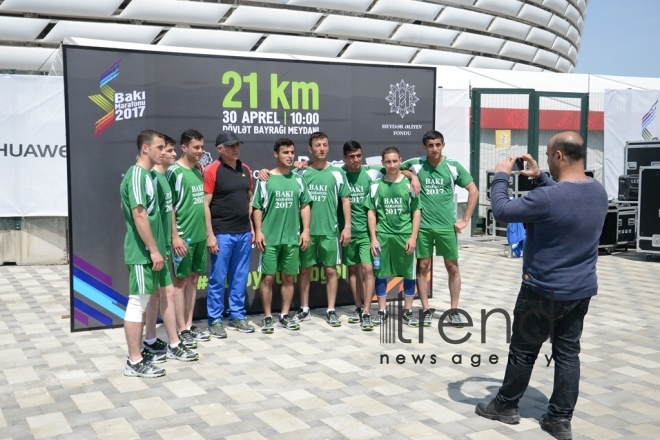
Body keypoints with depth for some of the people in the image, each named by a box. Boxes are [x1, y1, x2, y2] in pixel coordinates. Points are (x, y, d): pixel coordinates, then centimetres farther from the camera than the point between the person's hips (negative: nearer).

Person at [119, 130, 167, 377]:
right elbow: (139, 215, -21)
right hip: (142, 252, -10)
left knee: (142, 302, 14)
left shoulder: (147, 174, 14)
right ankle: (135, 363, 2)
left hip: (146, 251, 10)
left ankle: (138, 355, 23)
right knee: (137, 303, -4)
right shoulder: (138, 175, -16)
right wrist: (154, 250, -20)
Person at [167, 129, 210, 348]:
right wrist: (175, 236, -18)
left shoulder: (198, 171, 10)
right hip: (184, 237, -8)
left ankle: (189, 326, 22)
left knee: (193, 279, 13)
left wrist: (207, 232, 15)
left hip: (199, 235, 8)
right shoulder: (175, 172, -12)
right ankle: (182, 331, 8)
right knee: (181, 281, 1)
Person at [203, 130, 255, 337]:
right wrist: (210, 234, -14)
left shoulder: (245, 169, 10)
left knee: (240, 277, 12)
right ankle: (215, 320, 12)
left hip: (244, 233, 6)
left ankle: (237, 316, 23)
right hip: (222, 234, -6)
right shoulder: (213, 170, -8)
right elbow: (205, 204, -10)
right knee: (218, 278, 2)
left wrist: (253, 228, 12)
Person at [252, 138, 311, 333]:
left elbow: (305, 206, 10)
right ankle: (267, 317, 12)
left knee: (288, 278, 10)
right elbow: (257, 207, -1)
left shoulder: (298, 179, 6)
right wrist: (258, 231, -8)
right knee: (268, 277, 1)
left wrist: (306, 230, 3)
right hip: (270, 238, -3)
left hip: (292, 238, 3)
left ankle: (284, 316, 21)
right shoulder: (266, 179, -3)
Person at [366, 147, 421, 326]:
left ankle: (408, 311, 17)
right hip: (383, 235, 0)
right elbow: (371, 212, 5)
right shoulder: (376, 185, 3)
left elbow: (416, 211, 2)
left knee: (409, 273, 5)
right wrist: (373, 238, -2)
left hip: (405, 235, 0)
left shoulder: (409, 184, 2)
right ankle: (382, 311, 16)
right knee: (380, 273, 5)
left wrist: (413, 236, -5)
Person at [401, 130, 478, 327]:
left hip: (447, 225, 0)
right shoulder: (415, 164, -1)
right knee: (423, 267, 4)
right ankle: (427, 310, 14)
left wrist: (465, 219, -2)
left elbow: (473, 191, 2)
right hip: (423, 225, 0)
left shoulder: (453, 166, -2)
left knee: (452, 267, 5)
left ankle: (454, 311, 16)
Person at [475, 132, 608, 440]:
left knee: (523, 351, 9)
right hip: (582, 290, 7)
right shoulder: (599, 192, 0)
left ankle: (506, 406, 25)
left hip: (545, 291, -7)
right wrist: (540, 178, 16)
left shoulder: (547, 198, -25)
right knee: (568, 353, 11)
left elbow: (501, 211, -15)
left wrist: (501, 176, -1)